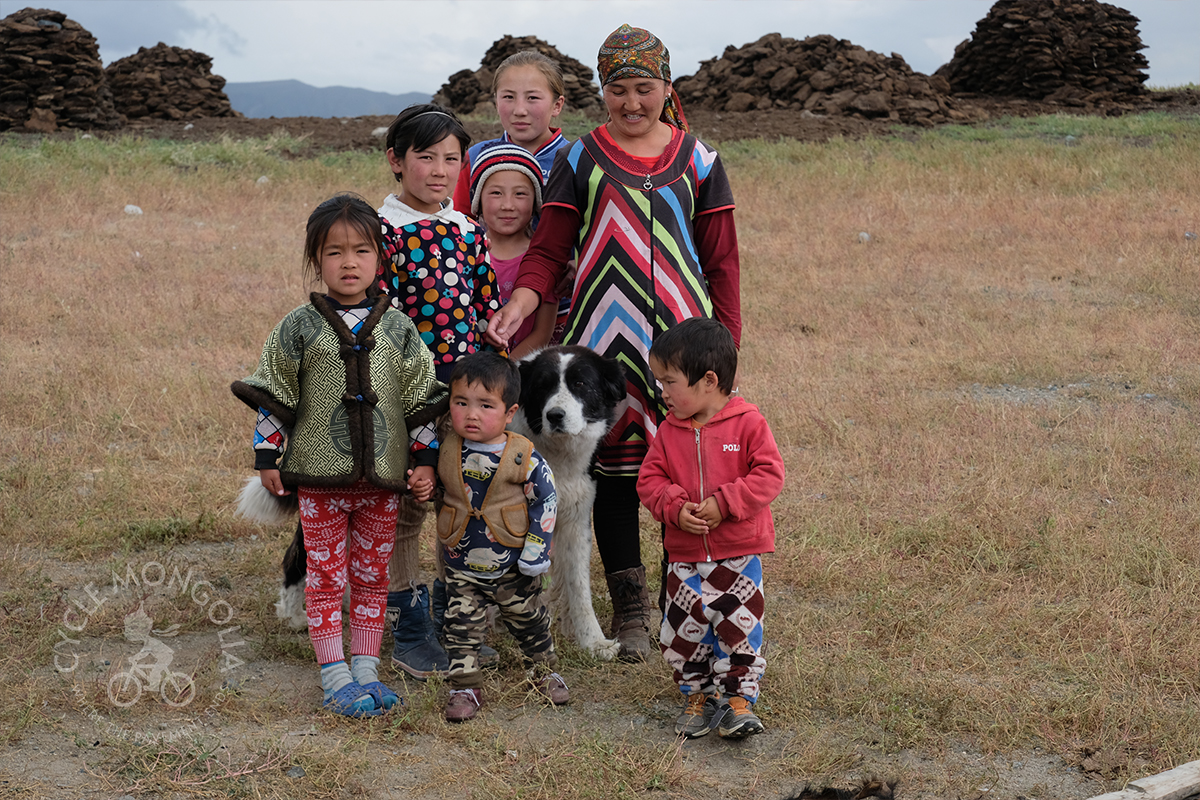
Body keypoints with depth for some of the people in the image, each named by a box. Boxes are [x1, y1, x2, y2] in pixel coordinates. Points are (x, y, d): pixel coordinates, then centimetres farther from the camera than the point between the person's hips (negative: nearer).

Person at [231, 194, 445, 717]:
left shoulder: (397, 329, 4)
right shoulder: (299, 329, -1)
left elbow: (423, 398, 8)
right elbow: (272, 395, 3)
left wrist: (424, 460, 5)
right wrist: (267, 458, 0)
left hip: (383, 478, 2)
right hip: (319, 477, -2)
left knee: (371, 575, 10)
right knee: (326, 576, 3)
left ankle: (366, 669, 20)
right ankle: (335, 677, 10)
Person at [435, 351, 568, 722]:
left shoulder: (525, 457, -16)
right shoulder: (444, 451, -9)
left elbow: (546, 501, -10)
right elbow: (431, 487, 15)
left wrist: (537, 551, -11)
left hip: (513, 566, -1)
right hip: (462, 568, 1)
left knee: (528, 620, 16)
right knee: (461, 625, 2)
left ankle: (544, 670, 38)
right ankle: (464, 686, 15)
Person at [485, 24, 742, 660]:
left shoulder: (697, 160, 9)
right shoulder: (580, 160, 7)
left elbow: (720, 260, 11)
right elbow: (549, 250, 1)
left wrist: (727, 344, 4)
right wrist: (520, 302, -18)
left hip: (681, 333, 0)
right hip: (603, 335, 0)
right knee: (613, 465, 4)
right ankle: (629, 608, 15)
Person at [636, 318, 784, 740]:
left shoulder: (747, 423, -8)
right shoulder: (669, 431, 4)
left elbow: (769, 475, -13)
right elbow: (650, 479, 4)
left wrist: (724, 503, -20)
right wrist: (675, 508, -15)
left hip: (739, 553, -4)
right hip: (685, 555, 4)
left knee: (739, 627, -2)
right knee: (681, 630, 5)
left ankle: (738, 696, 12)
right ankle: (698, 694, 23)